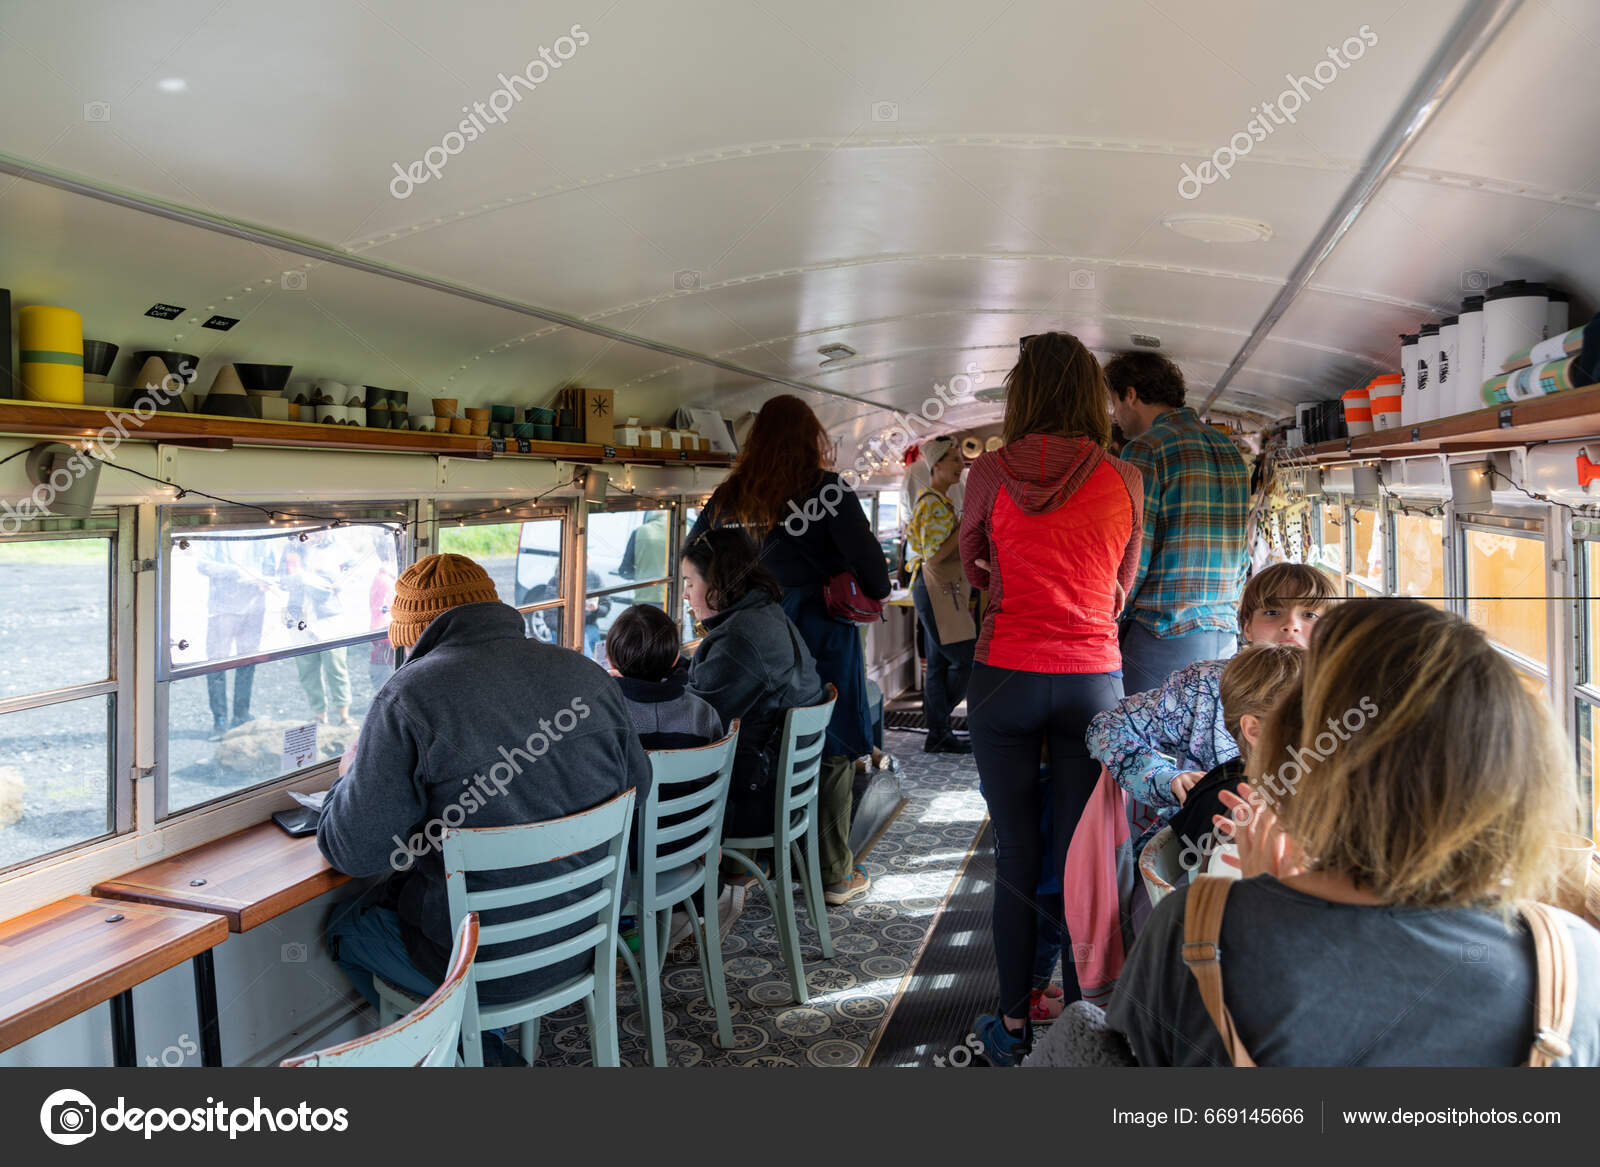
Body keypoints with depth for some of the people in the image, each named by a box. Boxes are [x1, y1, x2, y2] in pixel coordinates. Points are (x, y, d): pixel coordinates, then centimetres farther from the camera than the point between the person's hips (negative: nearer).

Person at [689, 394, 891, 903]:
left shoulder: (730, 497, 5)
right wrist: (874, 595, 8)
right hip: (819, 637, -4)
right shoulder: (827, 490, -10)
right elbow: (870, 562, -13)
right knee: (829, 752, 6)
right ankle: (833, 872, 15)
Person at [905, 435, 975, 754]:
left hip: (946, 590, 10)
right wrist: (967, 525, -19)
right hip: (937, 591, -10)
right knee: (965, 660, -8)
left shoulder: (940, 500, 17)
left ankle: (938, 735, 14)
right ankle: (939, 729, 4)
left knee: (939, 665, 10)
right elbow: (935, 555, -21)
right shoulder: (933, 503, -15)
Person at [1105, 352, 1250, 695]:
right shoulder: (1229, 449, 16)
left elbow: (1131, 558, -14)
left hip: (1163, 639, -8)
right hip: (1223, 637, 8)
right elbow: (1241, 557, 19)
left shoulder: (1146, 448, -9)